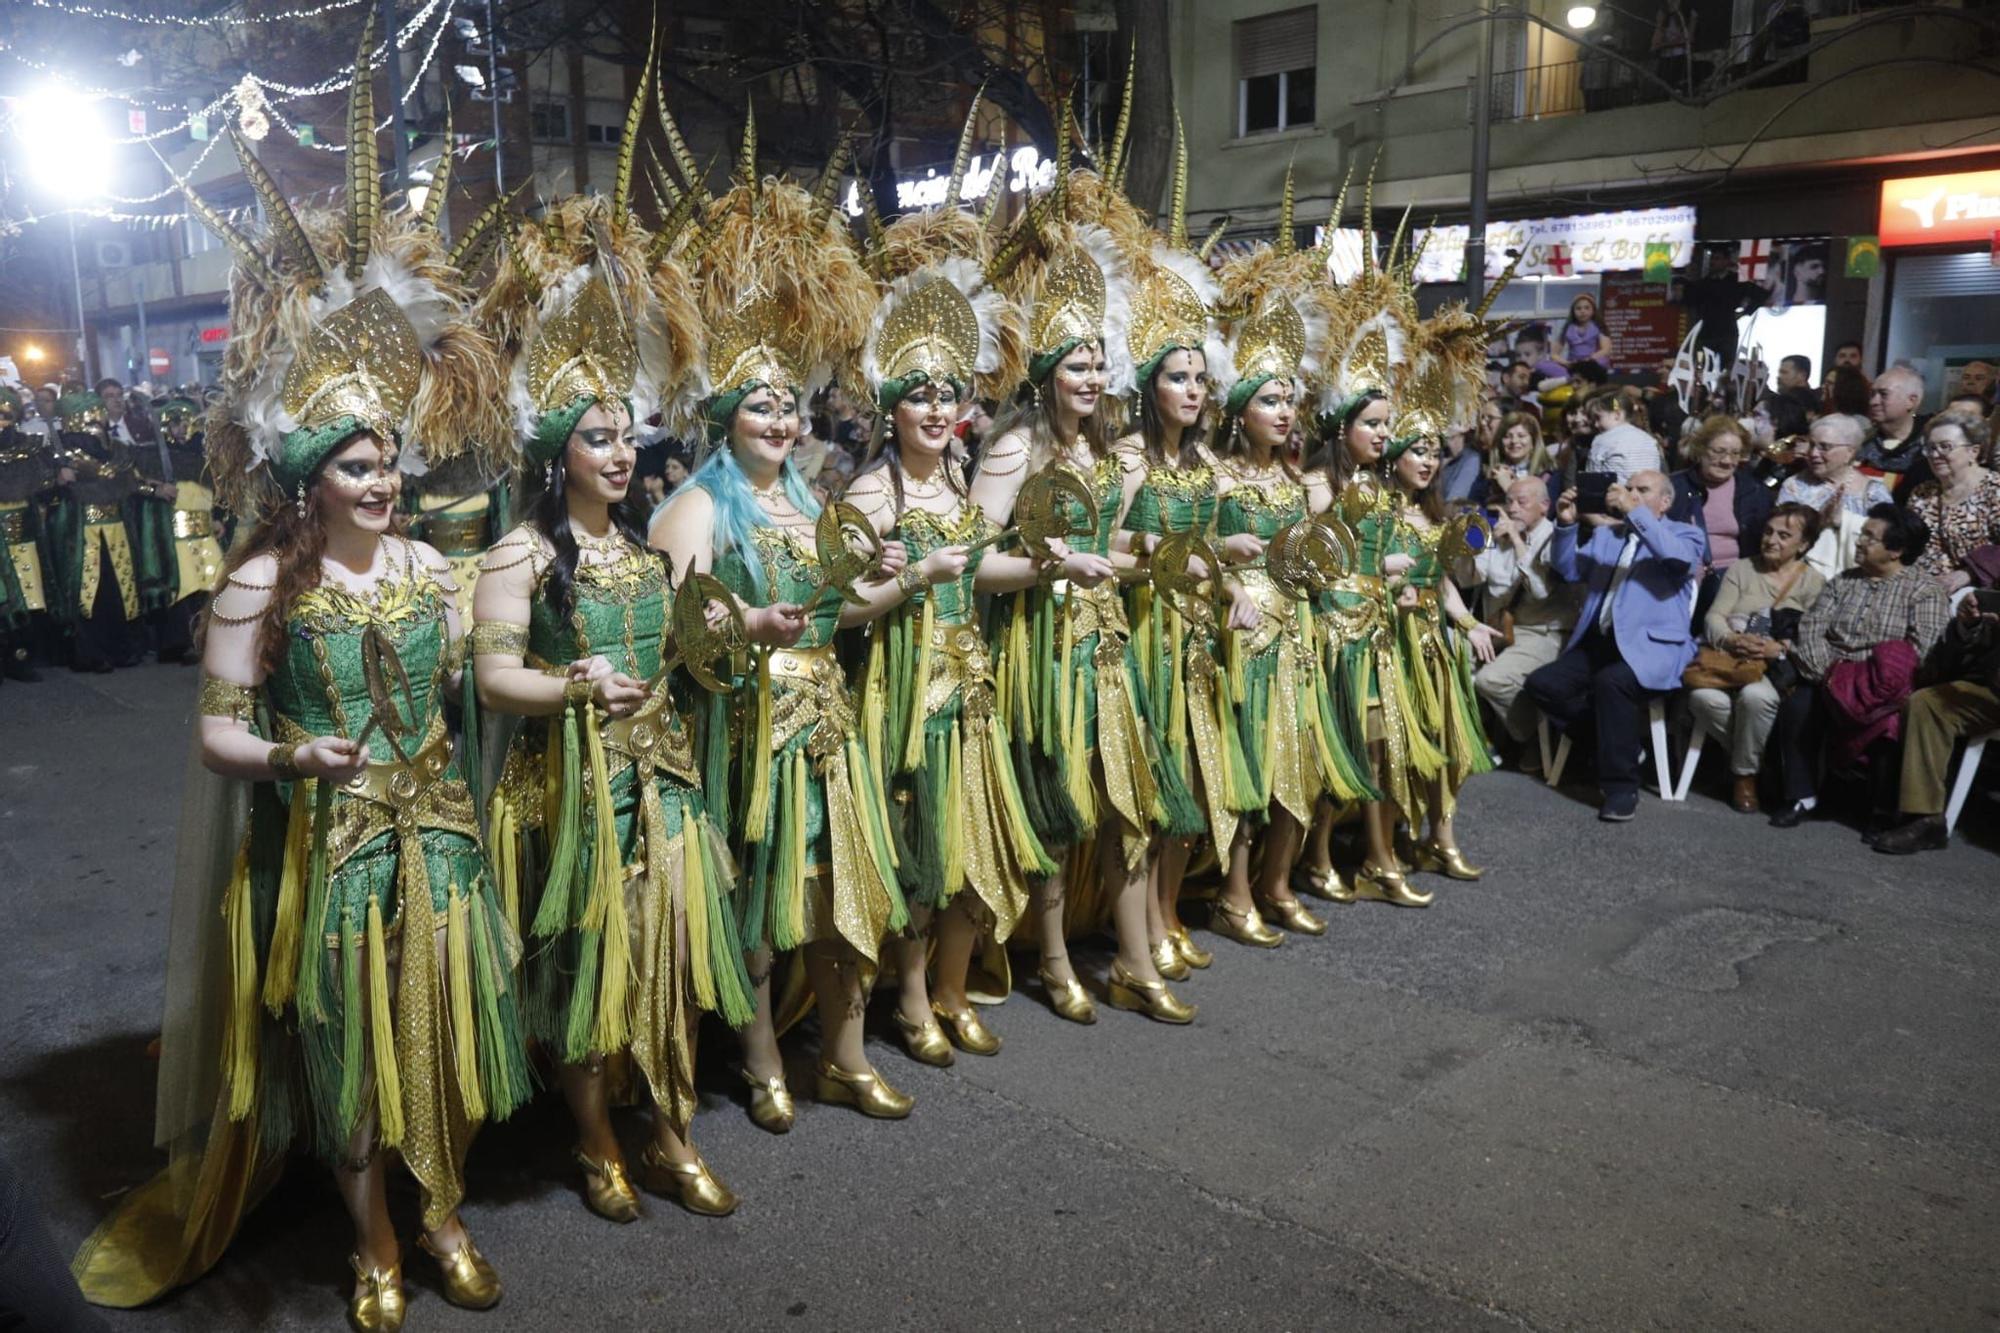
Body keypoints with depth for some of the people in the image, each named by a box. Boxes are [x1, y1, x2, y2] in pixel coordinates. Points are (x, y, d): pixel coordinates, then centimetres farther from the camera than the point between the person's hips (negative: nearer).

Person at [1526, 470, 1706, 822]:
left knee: (1611, 682, -35)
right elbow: (1568, 571, 12)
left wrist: (1636, 513, -23)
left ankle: (1622, 786, -22)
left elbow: (1681, 558, -18)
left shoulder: (1684, 533, 7)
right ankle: (1612, 737, 3)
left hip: (1652, 646, -6)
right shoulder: (1606, 534, 22)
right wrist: (1566, 525, -4)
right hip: (1597, 643, 6)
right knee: (1541, 684, -16)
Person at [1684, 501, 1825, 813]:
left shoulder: (1814, 582, 9)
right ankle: (1754, 753, -4)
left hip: (1778, 669, -2)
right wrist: (1733, 641, -16)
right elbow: (1714, 617, 5)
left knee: (1756, 696, -38)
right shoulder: (1741, 569, 18)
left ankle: (1746, 773, -12)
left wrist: (1779, 649, -23)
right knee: (1703, 697, -32)